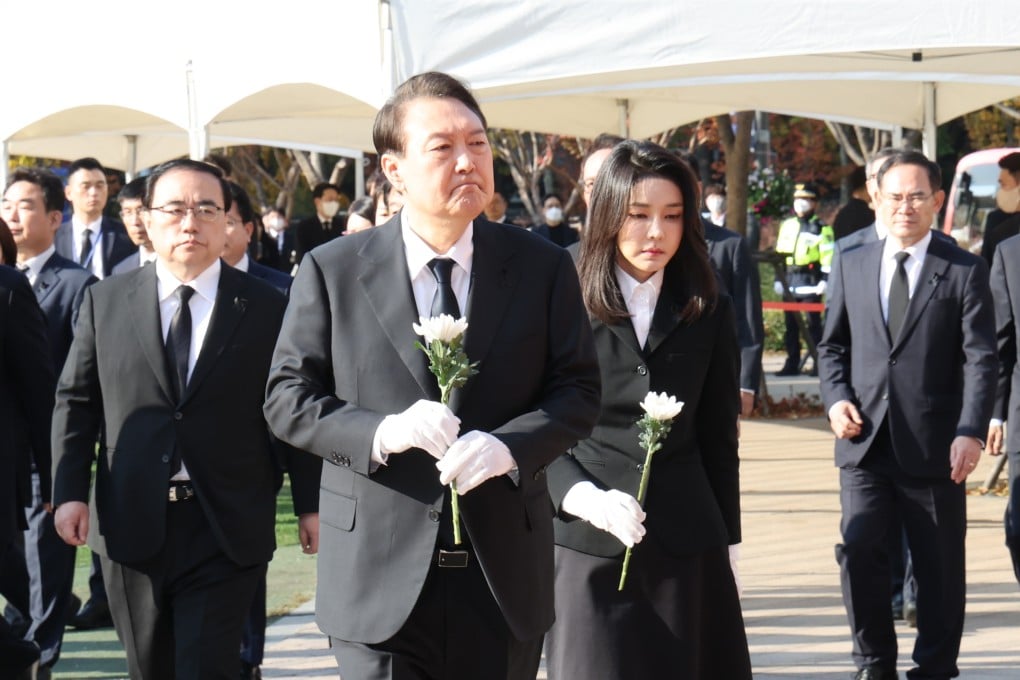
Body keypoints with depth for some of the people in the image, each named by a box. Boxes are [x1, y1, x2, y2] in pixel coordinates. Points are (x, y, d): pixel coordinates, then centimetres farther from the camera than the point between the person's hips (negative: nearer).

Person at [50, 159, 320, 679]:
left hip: (226, 532, -2)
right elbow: (76, 402, 8)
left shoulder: (266, 308, 1)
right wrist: (70, 492, -1)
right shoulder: (105, 301, 6)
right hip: (130, 528, 3)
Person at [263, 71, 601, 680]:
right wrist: (382, 432, -18)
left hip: (505, 572, 2)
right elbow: (288, 400, 0)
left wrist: (508, 445, -17)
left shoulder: (543, 268, 5)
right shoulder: (332, 271, 1)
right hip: (379, 578, -2)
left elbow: (579, 392, 3)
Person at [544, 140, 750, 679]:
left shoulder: (709, 313, 9)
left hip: (686, 544, 3)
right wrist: (583, 497, -18)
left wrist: (725, 543, 11)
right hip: (588, 546, -3)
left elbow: (718, 440, 12)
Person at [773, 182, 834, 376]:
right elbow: (780, 252, 19)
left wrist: (825, 279, -15)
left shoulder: (820, 228, -2)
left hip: (810, 281, -6)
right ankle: (792, 363, 13)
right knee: (790, 323, 8)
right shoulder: (787, 225, 15)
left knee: (813, 322, -5)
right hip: (790, 280, 6)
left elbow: (828, 256, -7)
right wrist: (778, 278, 15)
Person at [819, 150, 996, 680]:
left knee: (939, 567, 5)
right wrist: (835, 398, -3)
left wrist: (971, 431, -17)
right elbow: (832, 344, 16)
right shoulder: (851, 265, 10)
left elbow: (980, 360, -5)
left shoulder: (964, 272, 0)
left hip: (933, 447, -2)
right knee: (858, 549, -9)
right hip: (865, 441, 2)